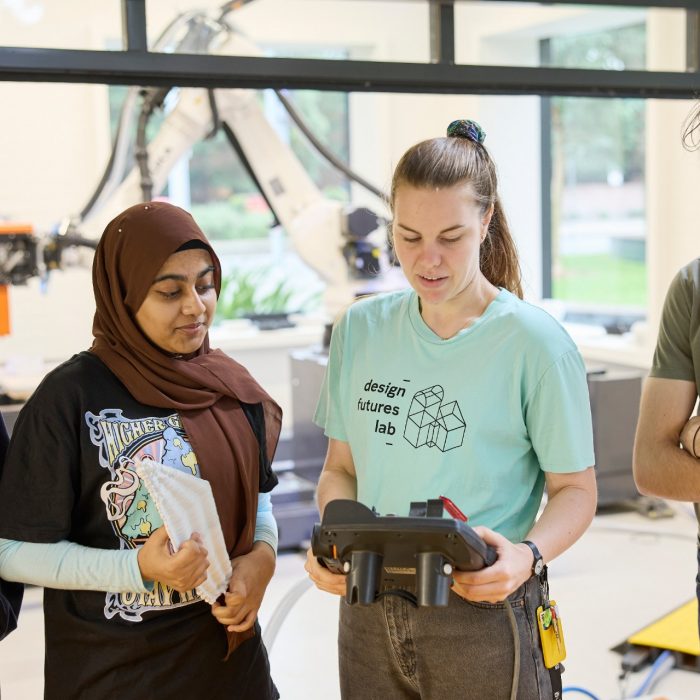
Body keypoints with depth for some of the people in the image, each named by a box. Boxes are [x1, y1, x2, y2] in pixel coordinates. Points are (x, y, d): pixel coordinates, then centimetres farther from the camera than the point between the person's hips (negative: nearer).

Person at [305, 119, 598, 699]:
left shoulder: (536, 343, -10)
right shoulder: (360, 330, 3)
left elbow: (575, 488, -4)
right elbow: (342, 467, 9)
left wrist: (529, 554, -22)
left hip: (483, 615, -4)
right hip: (368, 612, 4)